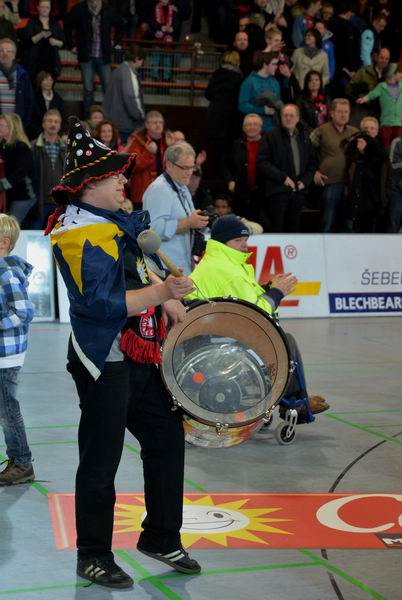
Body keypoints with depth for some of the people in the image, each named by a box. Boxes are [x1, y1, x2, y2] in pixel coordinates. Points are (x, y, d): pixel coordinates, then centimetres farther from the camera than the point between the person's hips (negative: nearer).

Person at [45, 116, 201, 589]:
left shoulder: (111, 222, 11)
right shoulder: (80, 236, -19)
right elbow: (104, 302, -27)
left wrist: (166, 301, 13)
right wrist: (161, 292, -29)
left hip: (138, 358, 10)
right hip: (104, 364, -10)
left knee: (167, 437, 15)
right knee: (101, 461, 1)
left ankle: (161, 538, 29)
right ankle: (93, 558, 16)